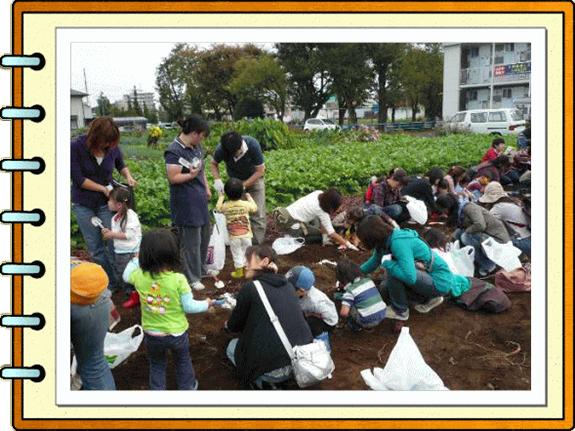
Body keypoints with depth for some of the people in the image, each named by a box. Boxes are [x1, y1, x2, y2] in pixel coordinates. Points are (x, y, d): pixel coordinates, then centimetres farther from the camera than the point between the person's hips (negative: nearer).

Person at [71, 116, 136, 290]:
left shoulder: (112, 147, -6)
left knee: (115, 244, -4)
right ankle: (112, 283, 19)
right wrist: (103, 188, -15)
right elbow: (78, 178, -14)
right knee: (95, 248, 6)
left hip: (106, 203, 1)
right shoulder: (76, 147, -14)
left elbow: (121, 164, 15)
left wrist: (128, 176, -6)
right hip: (83, 205, 0)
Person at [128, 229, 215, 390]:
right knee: (183, 361, 26)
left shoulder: (139, 277, -18)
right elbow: (189, 306, -17)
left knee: (156, 364, 25)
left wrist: (136, 259, 19)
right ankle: (187, 387, 45)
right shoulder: (178, 280, -26)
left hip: (151, 333, 1)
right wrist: (206, 304, 1)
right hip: (177, 333, -1)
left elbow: (127, 275, 6)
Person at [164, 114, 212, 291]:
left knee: (204, 236, 19)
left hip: (199, 200, 9)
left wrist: (206, 188, 20)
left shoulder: (196, 146, 10)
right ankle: (192, 278, 11)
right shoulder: (174, 151, -18)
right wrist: (191, 175, -33)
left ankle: (201, 269, 37)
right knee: (191, 241, -2)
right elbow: (173, 178, -20)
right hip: (185, 203, -9)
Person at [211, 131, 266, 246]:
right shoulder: (221, 148, -25)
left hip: (254, 179, -2)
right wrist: (217, 180, -22)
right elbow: (213, 164, -3)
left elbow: (260, 171, -22)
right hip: (235, 180, 2)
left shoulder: (253, 145, -32)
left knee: (257, 214, -5)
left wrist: (243, 186, -28)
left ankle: (257, 245, 5)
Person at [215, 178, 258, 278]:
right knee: (247, 252, 16)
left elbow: (218, 208, 10)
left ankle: (239, 271, 14)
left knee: (237, 253, 10)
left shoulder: (225, 206, -11)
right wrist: (249, 198, 22)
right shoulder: (246, 204, -10)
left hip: (233, 237, -1)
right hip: (246, 235, 1)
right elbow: (254, 208, 10)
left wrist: (220, 198, 24)